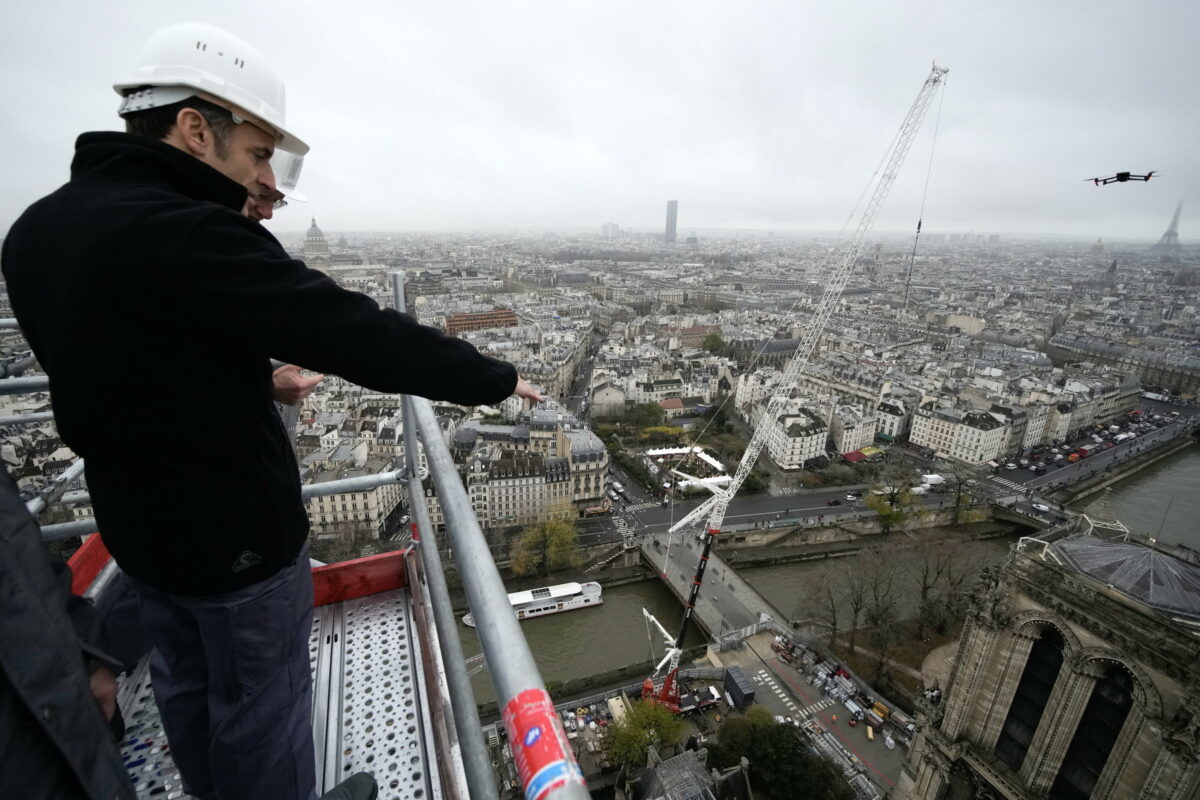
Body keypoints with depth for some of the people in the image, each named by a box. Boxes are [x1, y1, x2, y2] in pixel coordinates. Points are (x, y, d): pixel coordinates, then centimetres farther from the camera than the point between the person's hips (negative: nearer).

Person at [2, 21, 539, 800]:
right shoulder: (186, 236, -27)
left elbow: (112, 362, 11)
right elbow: (361, 334, -29)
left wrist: (253, 374, 10)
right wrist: (494, 377, -18)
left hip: (137, 522, 9)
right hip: (237, 533, -8)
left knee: (186, 686, 28)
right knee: (261, 704, 15)